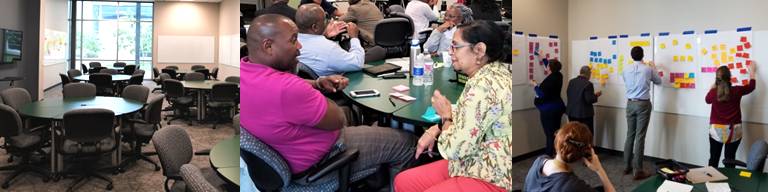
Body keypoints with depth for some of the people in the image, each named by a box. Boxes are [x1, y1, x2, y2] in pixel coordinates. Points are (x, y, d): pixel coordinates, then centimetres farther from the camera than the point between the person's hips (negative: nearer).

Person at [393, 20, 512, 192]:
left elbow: (455, 148, -23)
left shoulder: (483, 85, -25)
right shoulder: (491, 73, 5)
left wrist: (445, 116, -6)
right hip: (477, 165, 9)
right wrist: (436, 129, 3)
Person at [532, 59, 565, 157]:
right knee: (555, 132, 15)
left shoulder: (549, 80, -21)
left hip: (549, 110, -9)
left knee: (550, 133, -4)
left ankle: (551, 155, 0)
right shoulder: (558, 76, 5)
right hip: (557, 108, 9)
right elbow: (550, 69, 25)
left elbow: (542, 94, -23)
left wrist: (535, 85, -10)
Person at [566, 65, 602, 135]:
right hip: (585, 114, -6)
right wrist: (596, 95, -1)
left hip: (571, 113, 6)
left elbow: (568, 93, 12)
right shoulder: (588, 84, -17)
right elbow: (589, 100, -18)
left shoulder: (571, 81, 3)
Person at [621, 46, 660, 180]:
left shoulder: (626, 69, 1)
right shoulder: (648, 69, -7)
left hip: (630, 104, 3)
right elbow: (658, 81, 12)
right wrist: (653, 68, 28)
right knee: (640, 137, -3)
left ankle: (627, 166, 19)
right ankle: (638, 171, 0)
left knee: (630, 135, 12)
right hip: (643, 104, -3)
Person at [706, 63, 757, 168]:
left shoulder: (713, 92, -11)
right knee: (730, 159, 9)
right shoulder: (736, 91, -10)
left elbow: (707, 100, 12)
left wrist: (712, 88, 22)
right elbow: (751, 86, 12)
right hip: (733, 131, 1)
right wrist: (752, 71, 25)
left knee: (714, 158, 9)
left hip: (716, 130, 0)